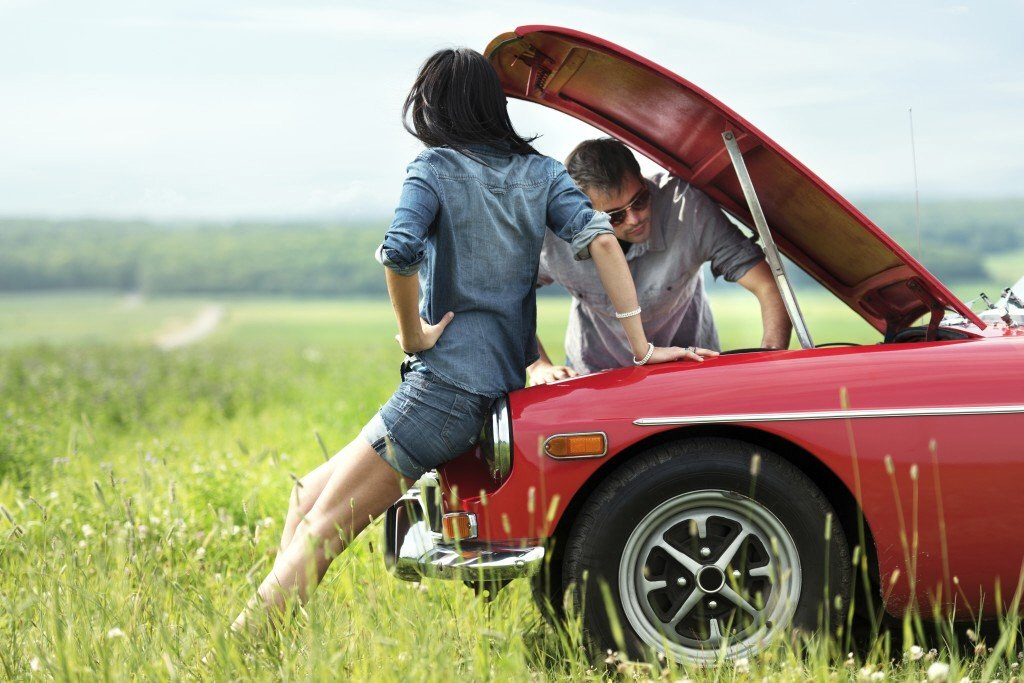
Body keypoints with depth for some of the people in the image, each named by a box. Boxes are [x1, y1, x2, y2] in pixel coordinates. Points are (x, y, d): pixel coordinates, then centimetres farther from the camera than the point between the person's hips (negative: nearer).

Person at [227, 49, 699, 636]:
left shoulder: (434, 169, -2)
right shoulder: (542, 173, 13)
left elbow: (399, 252, -20)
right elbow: (601, 240, -1)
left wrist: (413, 334, -6)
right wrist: (641, 347, -4)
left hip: (446, 381, -7)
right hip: (502, 383, 7)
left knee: (322, 526, -6)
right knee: (311, 496, 14)